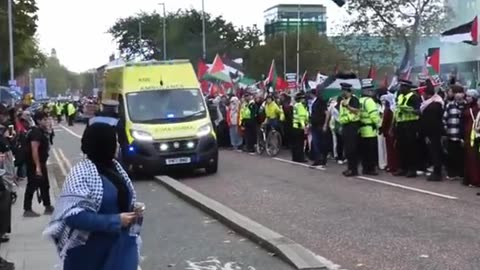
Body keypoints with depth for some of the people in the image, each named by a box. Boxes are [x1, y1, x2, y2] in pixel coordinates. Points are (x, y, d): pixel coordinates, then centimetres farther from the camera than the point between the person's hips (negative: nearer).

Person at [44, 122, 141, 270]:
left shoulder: (115, 167, 6)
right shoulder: (81, 173, -16)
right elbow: (73, 215, -25)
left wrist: (133, 210, -4)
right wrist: (115, 221, -24)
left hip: (121, 247, 6)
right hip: (91, 253, -6)